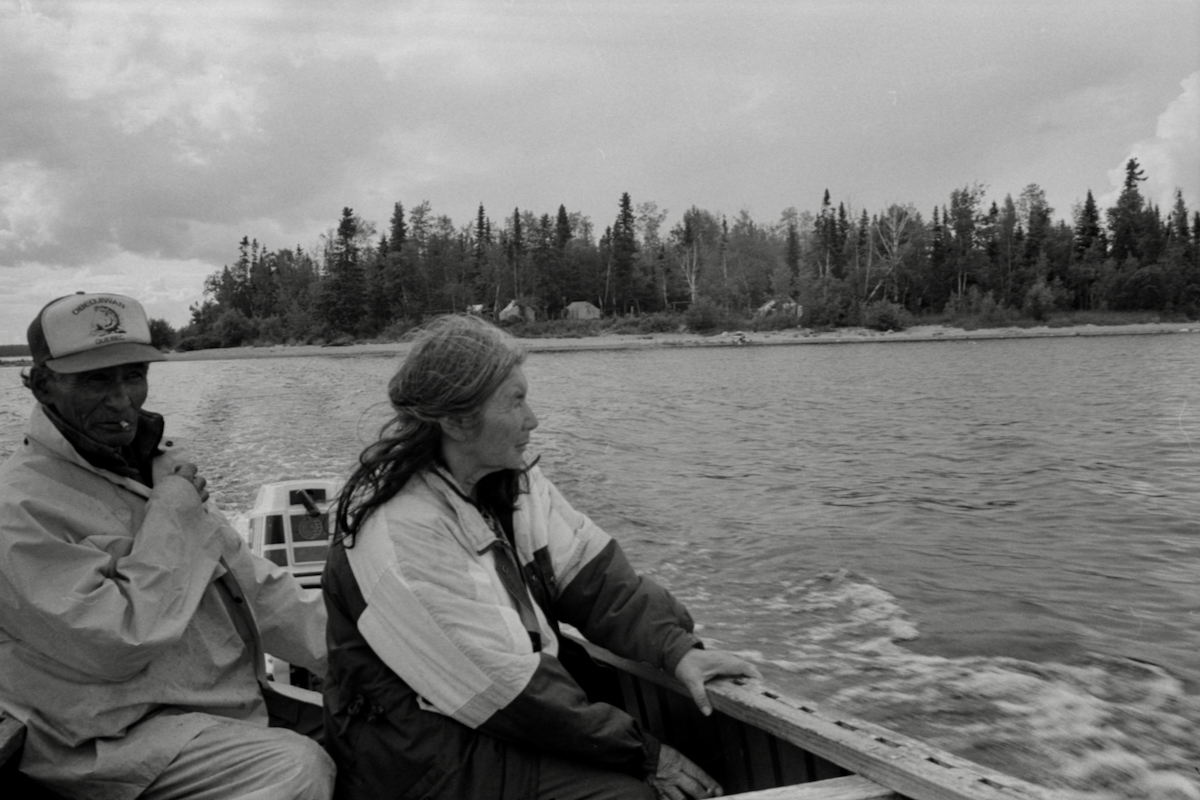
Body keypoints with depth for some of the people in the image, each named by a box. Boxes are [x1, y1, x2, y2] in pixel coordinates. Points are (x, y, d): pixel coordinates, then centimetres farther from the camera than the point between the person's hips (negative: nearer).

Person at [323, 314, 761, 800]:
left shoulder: (513, 483, 0)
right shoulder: (401, 536, -25)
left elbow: (591, 575, -3)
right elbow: (505, 686, -24)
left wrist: (676, 647, -19)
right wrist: (644, 754, -19)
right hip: (429, 759, -7)